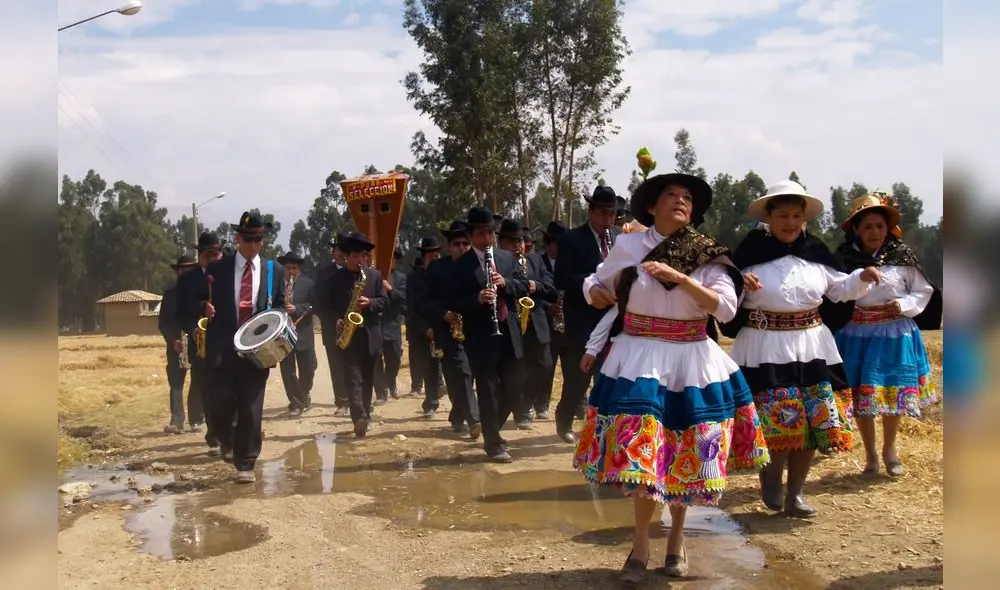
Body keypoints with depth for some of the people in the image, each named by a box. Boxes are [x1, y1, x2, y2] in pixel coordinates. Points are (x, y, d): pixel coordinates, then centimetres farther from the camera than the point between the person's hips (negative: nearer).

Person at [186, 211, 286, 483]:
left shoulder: (274, 270, 8)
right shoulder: (217, 269, 5)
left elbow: (280, 306, 13)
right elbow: (197, 299, 8)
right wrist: (205, 307, -15)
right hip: (223, 350, 0)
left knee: (251, 410, -1)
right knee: (222, 405, 1)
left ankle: (245, 465, 9)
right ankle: (226, 440, 34)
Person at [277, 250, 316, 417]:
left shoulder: (308, 284, 2)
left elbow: (314, 305, -6)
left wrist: (296, 308, -21)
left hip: (303, 333, 0)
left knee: (308, 368, 9)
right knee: (287, 371, -1)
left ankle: (305, 393, 35)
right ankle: (296, 403, 6)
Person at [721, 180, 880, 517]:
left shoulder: (815, 252, 5)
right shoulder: (751, 252, -6)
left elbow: (839, 289, 15)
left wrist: (862, 278, -2)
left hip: (811, 346, 4)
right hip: (765, 348, -4)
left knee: (813, 422, 5)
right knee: (777, 422, -9)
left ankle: (795, 494, 21)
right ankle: (771, 473, 23)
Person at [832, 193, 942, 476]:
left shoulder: (902, 257, -3)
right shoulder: (844, 258, -3)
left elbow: (924, 291, 4)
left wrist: (904, 305, -12)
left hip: (894, 334, 0)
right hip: (857, 335, 0)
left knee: (893, 393, 8)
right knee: (860, 396, 5)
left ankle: (889, 449, 32)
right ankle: (870, 454, 23)